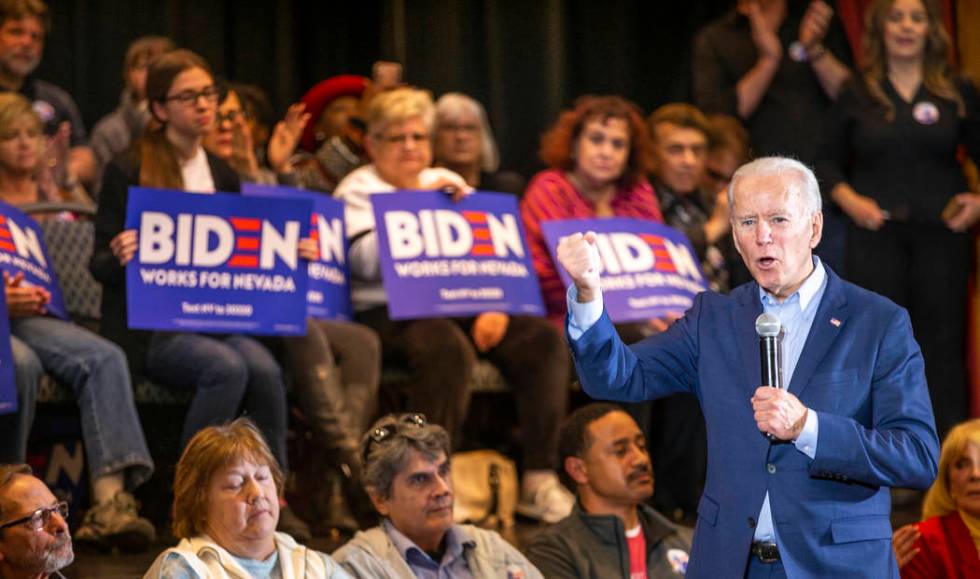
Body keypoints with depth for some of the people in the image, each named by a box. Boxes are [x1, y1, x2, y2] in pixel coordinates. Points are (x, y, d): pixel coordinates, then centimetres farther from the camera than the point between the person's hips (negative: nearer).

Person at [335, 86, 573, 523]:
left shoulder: (449, 184, 25)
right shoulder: (358, 191, 8)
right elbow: (366, 261, -11)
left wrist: (495, 305, -1)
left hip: (461, 306, 6)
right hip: (389, 311, -6)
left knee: (543, 339, -19)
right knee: (448, 346, -38)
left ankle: (539, 478, -19)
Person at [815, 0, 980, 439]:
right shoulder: (857, 95, 6)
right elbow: (828, 162, 12)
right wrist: (850, 200, -6)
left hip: (941, 234, 0)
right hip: (876, 233, 0)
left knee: (942, 342, -1)